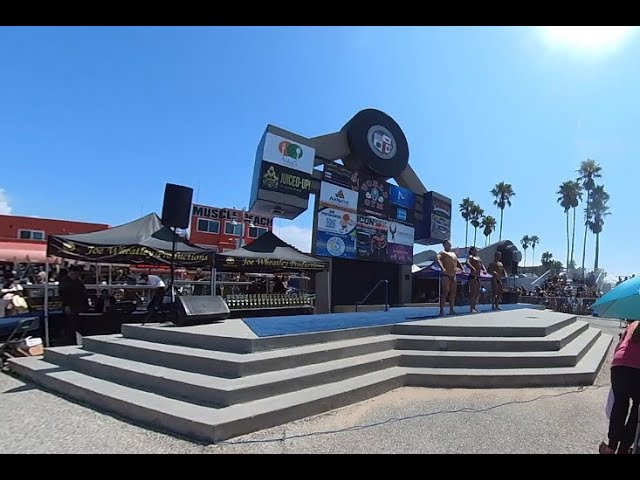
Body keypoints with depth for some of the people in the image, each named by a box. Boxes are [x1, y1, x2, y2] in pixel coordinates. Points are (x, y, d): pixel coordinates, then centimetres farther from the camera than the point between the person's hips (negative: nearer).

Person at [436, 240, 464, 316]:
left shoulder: (453, 253, 24)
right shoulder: (443, 253, -1)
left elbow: (457, 262, 31)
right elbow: (437, 258, -20)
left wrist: (462, 269, 13)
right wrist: (442, 268, -32)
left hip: (453, 276, 8)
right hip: (446, 275, -8)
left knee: (452, 293, 9)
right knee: (444, 293, -10)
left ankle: (451, 310, 17)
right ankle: (441, 311, -9)